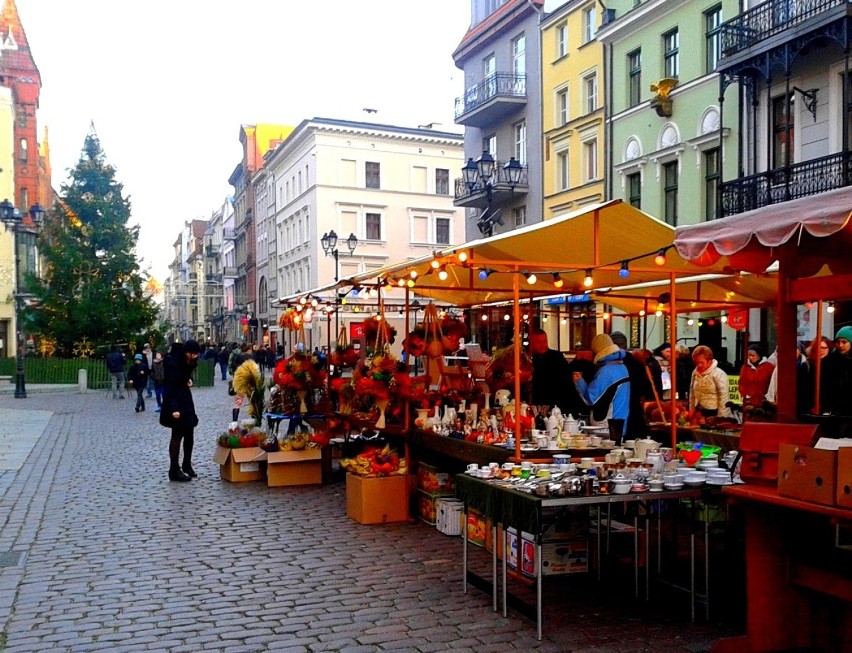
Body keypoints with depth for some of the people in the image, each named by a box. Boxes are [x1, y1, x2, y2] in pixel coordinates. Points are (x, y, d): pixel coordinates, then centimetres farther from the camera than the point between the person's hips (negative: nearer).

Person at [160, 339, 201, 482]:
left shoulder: (188, 360, 2)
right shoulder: (172, 362, -21)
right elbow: (169, 386, -24)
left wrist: (189, 379, 0)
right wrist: (173, 408, -28)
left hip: (185, 398, 8)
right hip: (175, 400, -8)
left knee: (189, 432, 11)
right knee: (177, 435, -4)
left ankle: (187, 465, 25)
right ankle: (174, 471, 3)